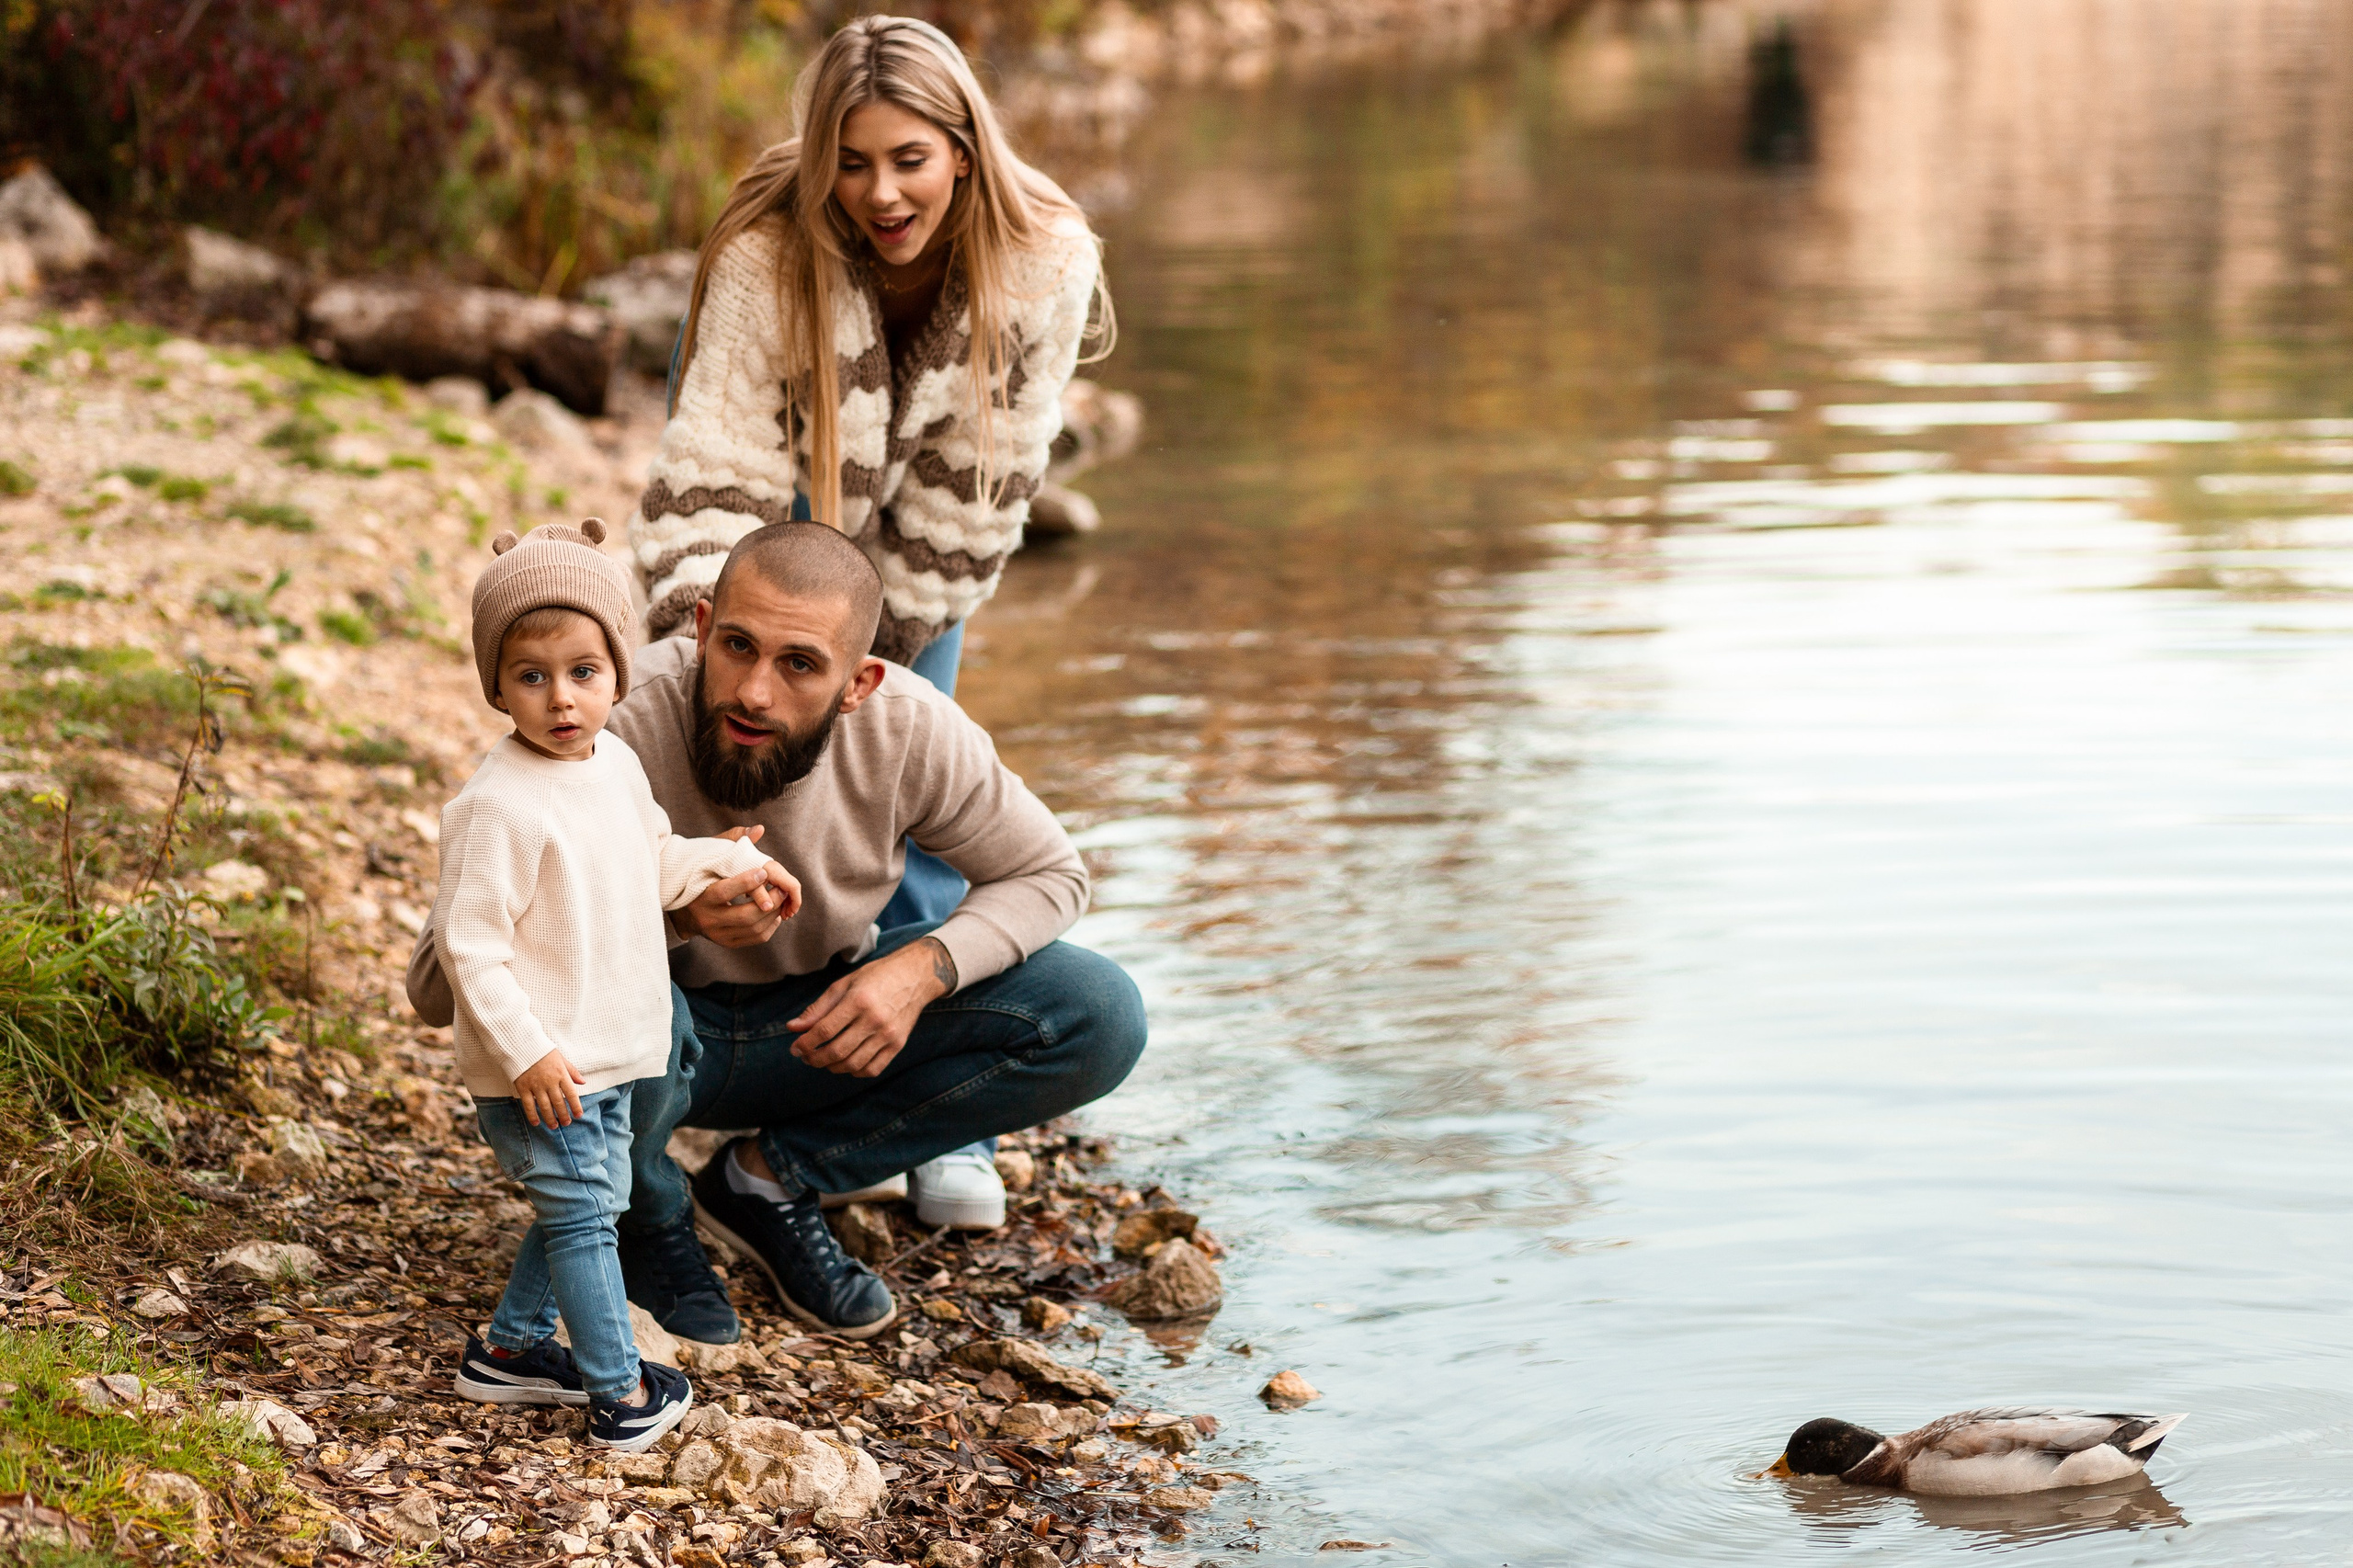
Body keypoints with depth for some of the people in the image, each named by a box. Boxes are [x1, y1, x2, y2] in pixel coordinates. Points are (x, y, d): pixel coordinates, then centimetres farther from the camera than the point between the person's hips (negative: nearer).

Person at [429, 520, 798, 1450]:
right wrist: (527, 1051, -25)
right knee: (582, 1217, 1)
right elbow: (466, 940, -23)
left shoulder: (617, 765, 4)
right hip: (539, 1067, -9)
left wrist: (735, 865, 18)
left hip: (609, 1057, 9)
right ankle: (621, 1396, 11)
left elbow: (652, 860, 25)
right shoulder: (497, 805, -24)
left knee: (581, 1212, 21)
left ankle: (510, 1348, 36)